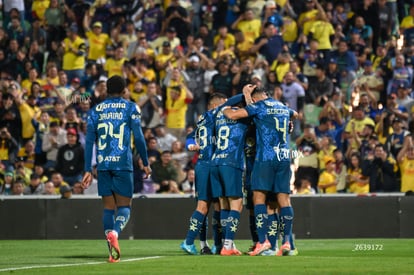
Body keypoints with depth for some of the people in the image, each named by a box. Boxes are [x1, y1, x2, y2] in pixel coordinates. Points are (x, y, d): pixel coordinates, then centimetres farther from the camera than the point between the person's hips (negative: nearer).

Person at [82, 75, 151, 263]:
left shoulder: (96, 110, 10)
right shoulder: (130, 108, 3)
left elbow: (89, 141, 6)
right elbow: (138, 137, -2)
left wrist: (88, 170, 7)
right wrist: (145, 163, 8)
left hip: (103, 164, 3)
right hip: (122, 163, -3)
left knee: (108, 207, 9)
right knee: (124, 206, 4)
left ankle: (113, 252, 1)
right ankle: (115, 232, -28)